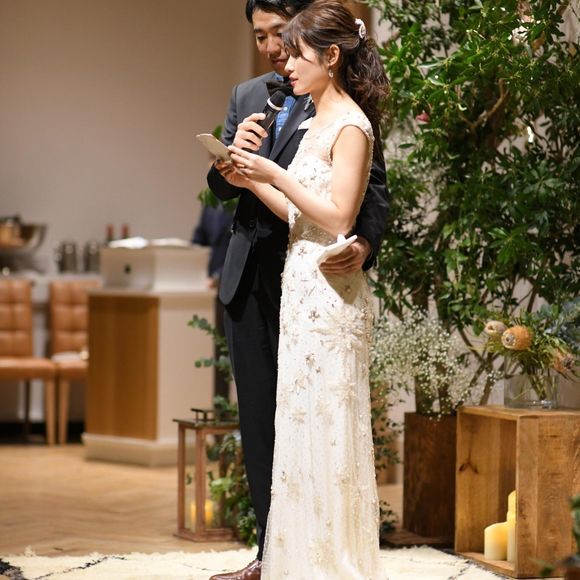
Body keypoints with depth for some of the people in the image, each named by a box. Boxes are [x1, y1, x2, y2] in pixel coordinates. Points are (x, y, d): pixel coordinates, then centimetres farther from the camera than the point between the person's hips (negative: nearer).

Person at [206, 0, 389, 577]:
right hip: (249, 280, 6)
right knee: (258, 420, 10)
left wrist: (365, 246, -27)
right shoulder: (245, 97, 15)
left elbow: (373, 189, -8)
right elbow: (220, 189, 13)